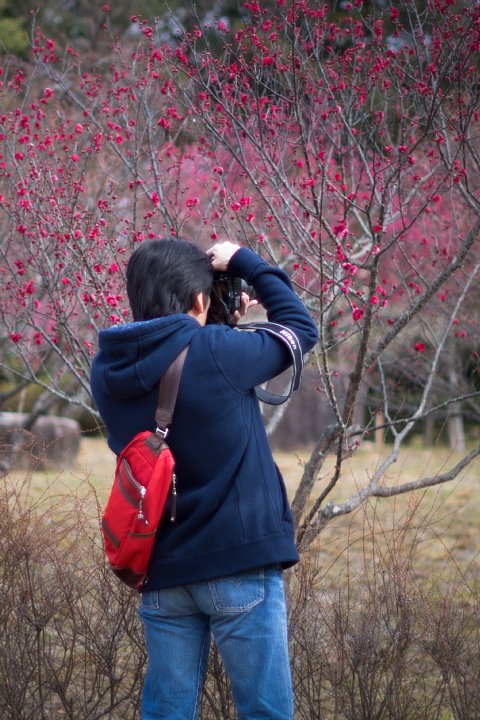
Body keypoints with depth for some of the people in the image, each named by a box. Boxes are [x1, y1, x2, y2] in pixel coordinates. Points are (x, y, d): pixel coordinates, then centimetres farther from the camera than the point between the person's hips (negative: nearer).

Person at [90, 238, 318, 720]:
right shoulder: (215, 354, -14)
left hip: (161, 573, 6)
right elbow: (300, 327, 1)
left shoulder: (108, 371, 2)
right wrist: (244, 263, 9)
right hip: (239, 563, -6)